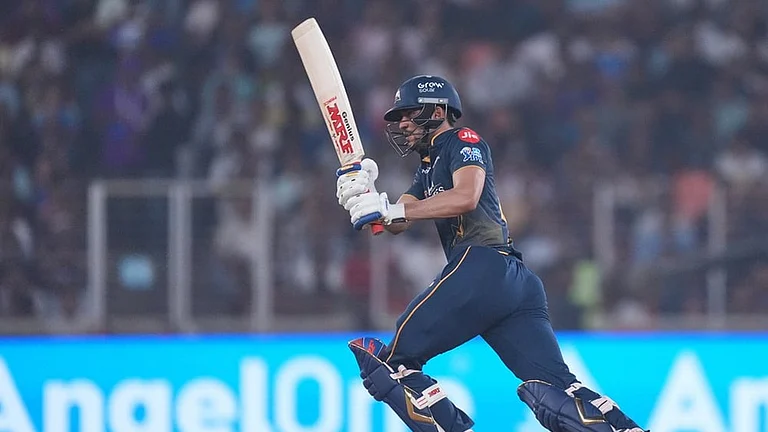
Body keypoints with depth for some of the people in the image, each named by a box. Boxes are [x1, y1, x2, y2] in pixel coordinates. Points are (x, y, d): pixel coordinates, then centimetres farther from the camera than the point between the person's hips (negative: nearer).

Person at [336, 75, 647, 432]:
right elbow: (398, 224, 19)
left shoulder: (463, 141, 6)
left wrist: (393, 209, -15)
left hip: (482, 267, -9)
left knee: (390, 363, -6)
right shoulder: (427, 169, 32)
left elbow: (466, 197, -13)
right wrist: (366, 198, -1)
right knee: (552, 388, -8)